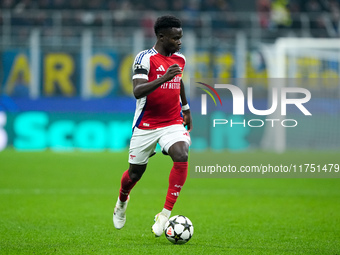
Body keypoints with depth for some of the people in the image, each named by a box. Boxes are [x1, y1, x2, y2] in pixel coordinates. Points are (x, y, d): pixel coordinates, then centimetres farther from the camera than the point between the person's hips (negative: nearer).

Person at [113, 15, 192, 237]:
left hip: (173, 123, 4)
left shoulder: (180, 59, 6)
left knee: (182, 156, -25)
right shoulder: (145, 58, -14)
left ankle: (165, 214, -21)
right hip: (145, 126, -4)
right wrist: (163, 78, -40)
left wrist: (186, 109, 33)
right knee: (135, 173, 9)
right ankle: (122, 200, 46)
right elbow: (138, 91, -28)